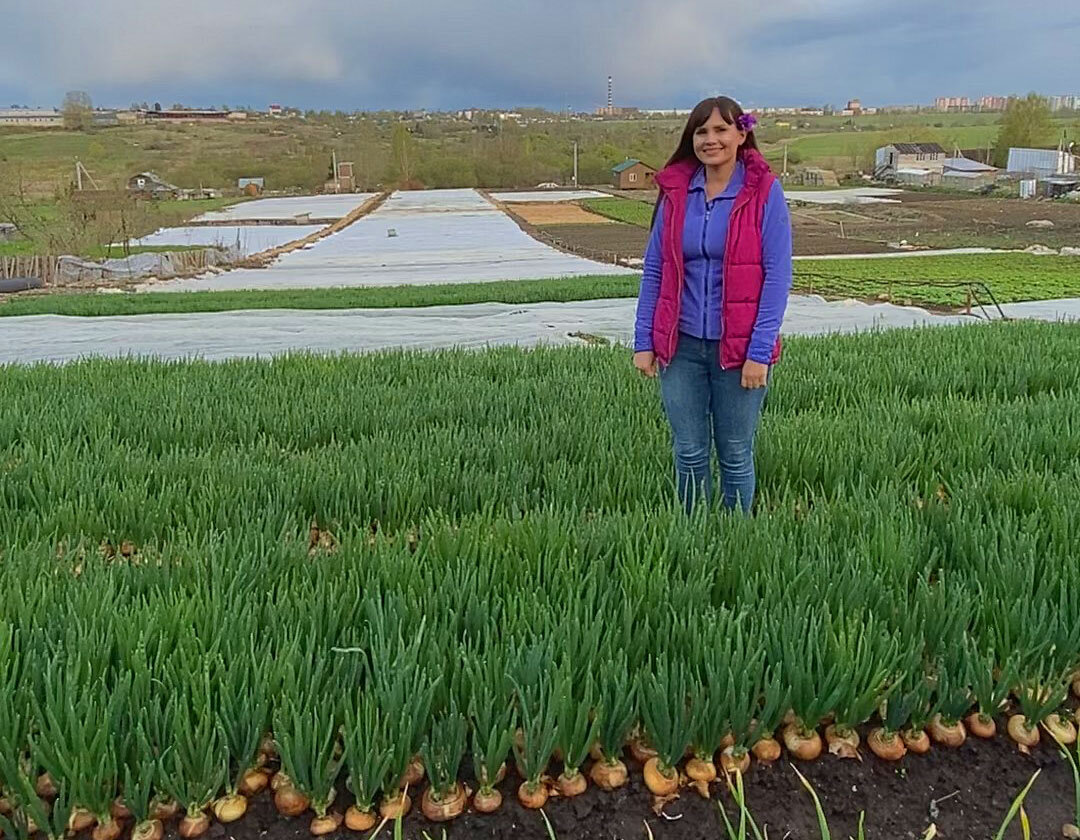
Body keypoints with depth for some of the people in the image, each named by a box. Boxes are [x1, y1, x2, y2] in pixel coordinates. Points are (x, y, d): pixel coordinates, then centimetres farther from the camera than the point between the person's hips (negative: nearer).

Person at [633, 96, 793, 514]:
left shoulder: (764, 191, -5)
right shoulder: (676, 191, 4)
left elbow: (778, 276, -8)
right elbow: (653, 270, 7)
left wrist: (760, 351, -13)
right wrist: (644, 341, 2)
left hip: (739, 349, -3)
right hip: (681, 344, 3)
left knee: (736, 457, 10)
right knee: (689, 454, 10)